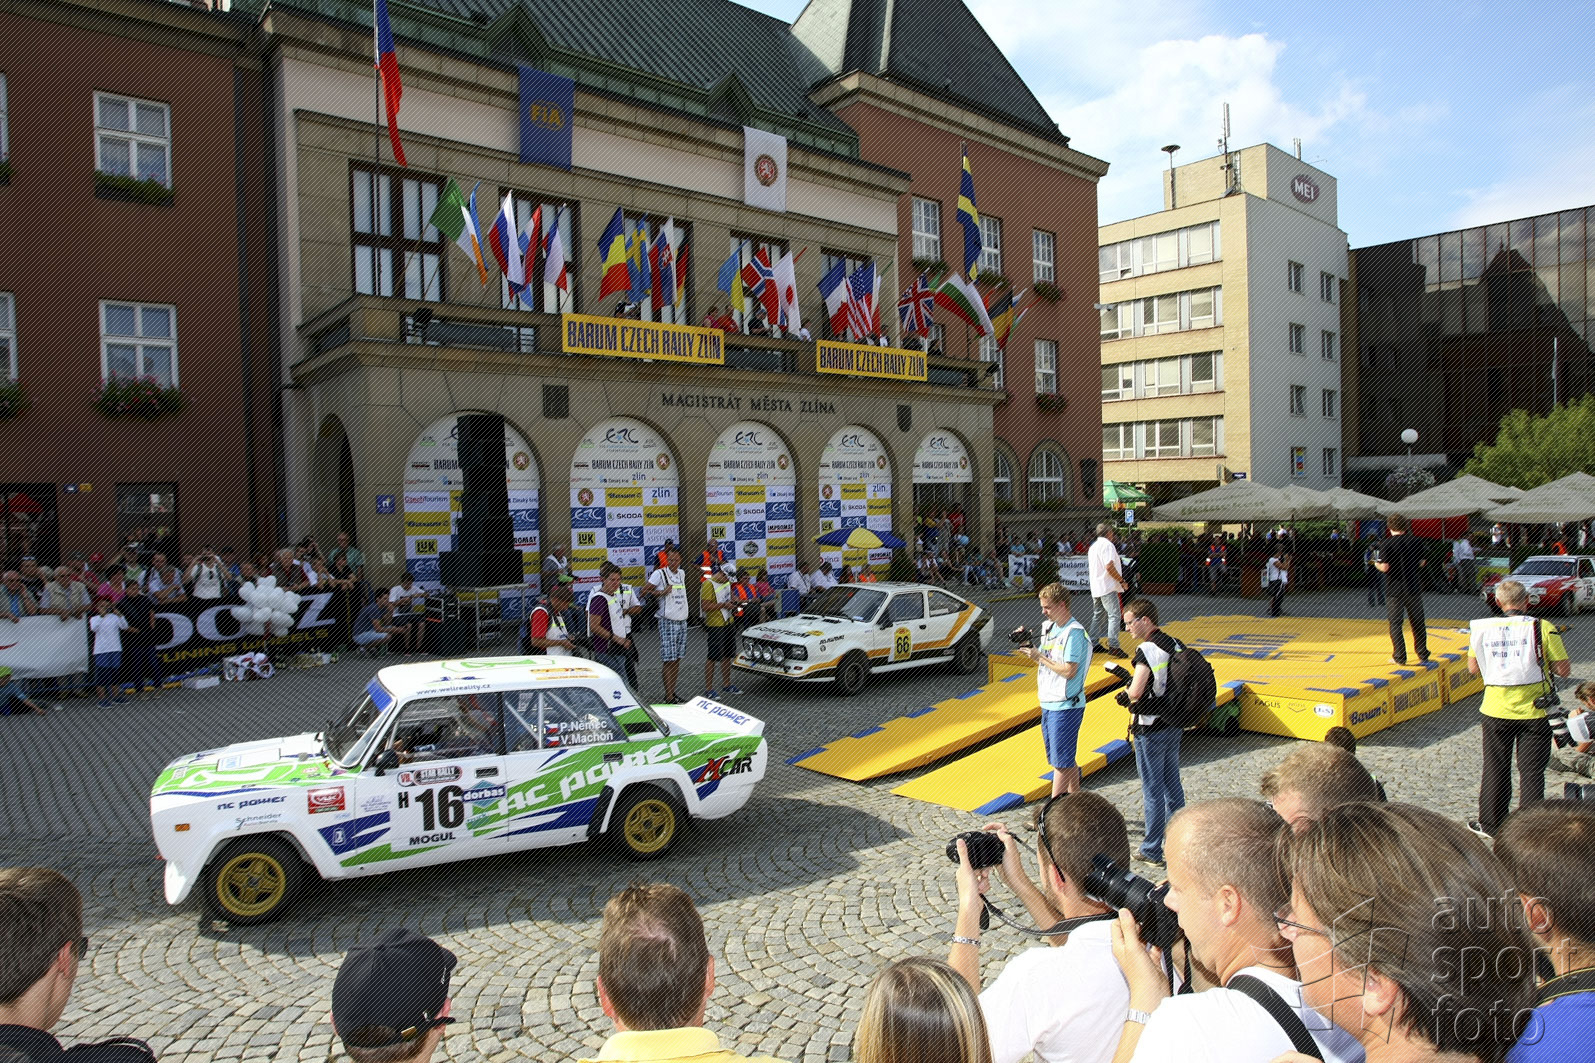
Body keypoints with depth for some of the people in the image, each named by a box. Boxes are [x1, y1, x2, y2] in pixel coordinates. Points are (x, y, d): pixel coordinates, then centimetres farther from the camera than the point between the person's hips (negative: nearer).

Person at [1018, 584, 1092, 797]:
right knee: (1066, 760, 16)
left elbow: (1069, 671, -21)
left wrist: (1040, 657, -15)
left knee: (1061, 762, -2)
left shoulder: (1074, 632, -16)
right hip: (1048, 703, 9)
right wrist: (1029, 649, 0)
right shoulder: (1049, 627, 11)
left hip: (1066, 705, -9)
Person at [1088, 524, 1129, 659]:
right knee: (1114, 615, -9)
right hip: (1107, 587, -9)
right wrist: (1122, 580, -11)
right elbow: (1109, 566, -21)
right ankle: (1113, 646, -14)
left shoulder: (1093, 546, 17)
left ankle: (1094, 644, 18)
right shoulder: (1107, 545, -12)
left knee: (1098, 615, 15)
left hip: (1095, 587, 9)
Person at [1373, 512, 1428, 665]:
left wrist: (1376, 563, 3)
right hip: (1414, 587, 4)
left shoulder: (1387, 544, -13)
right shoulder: (1415, 542, 0)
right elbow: (1422, 563, 9)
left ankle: (1399, 657, 2)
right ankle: (1423, 654, 22)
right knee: (1417, 622, 15)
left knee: (1395, 623, 3)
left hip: (1395, 588, -4)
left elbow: (1384, 567, -18)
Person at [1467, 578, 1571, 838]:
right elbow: (1564, 670, -8)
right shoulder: (1542, 628, -11)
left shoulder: (1481, 629, -4)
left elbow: (1473, 668, 5)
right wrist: (1540, 659, 9)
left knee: (1495, 768, 15)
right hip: (1533, 711, -2)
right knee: (1531, 772, 8)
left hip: (1495, 710, 2)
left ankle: (1490, 823, 24)